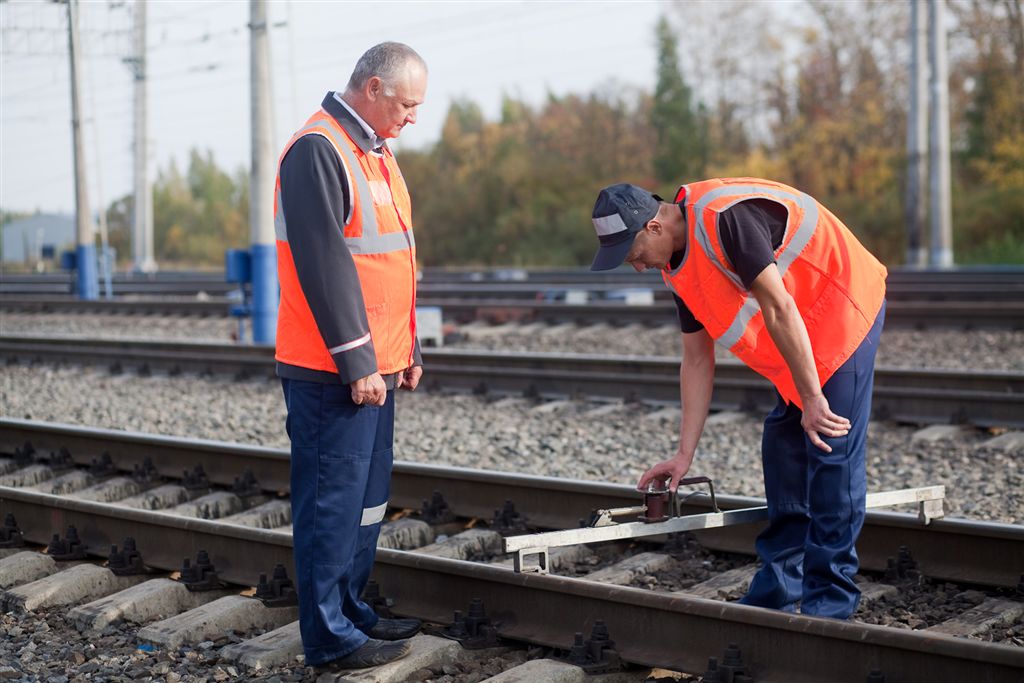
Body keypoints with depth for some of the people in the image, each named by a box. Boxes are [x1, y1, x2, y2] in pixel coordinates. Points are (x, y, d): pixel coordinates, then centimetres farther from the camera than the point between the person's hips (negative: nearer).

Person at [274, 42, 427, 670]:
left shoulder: (376, 152, 16)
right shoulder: (318, 151, -15)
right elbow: (324, 264, -20)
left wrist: (406, 349, 20)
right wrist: (357, 363, -19)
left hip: (374, 366, 10)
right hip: (332, 373, -10)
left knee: (368, 499, 16)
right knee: (334, 502, -4)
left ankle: (352, 611, 26)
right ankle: (330, 639, 3)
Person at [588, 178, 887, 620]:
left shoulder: (723, 218, -27)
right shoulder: (678, 267, 4)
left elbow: (779, 309, -27)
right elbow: (697, 360, 8)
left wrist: (811, 397, -24)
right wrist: (684, 455, 6)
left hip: (844, 308, -10)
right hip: (804, 335, 10)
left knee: (830, 451, -10)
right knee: (782, 446, 9)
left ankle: (830, 599, -4)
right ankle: (777, 589, 17)